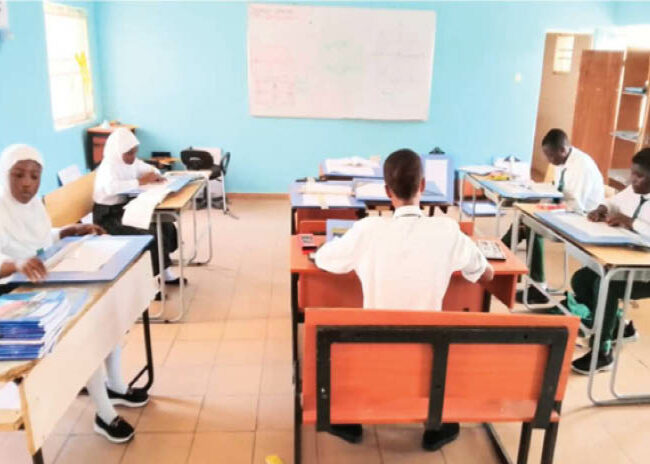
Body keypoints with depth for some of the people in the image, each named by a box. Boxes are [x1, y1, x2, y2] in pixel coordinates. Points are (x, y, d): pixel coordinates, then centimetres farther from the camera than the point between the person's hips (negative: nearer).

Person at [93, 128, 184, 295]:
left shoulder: (131, 162, 4)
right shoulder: (108, 167, -20)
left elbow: (149, 168, 20)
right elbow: (111, 188, -42)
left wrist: (155, 175, -5)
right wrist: (140, 181, -36)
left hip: (126, 208, 9)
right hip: (109, 216, -8)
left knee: (165, 226, -3)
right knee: (148, 235, -24)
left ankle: (165, 274, 9)